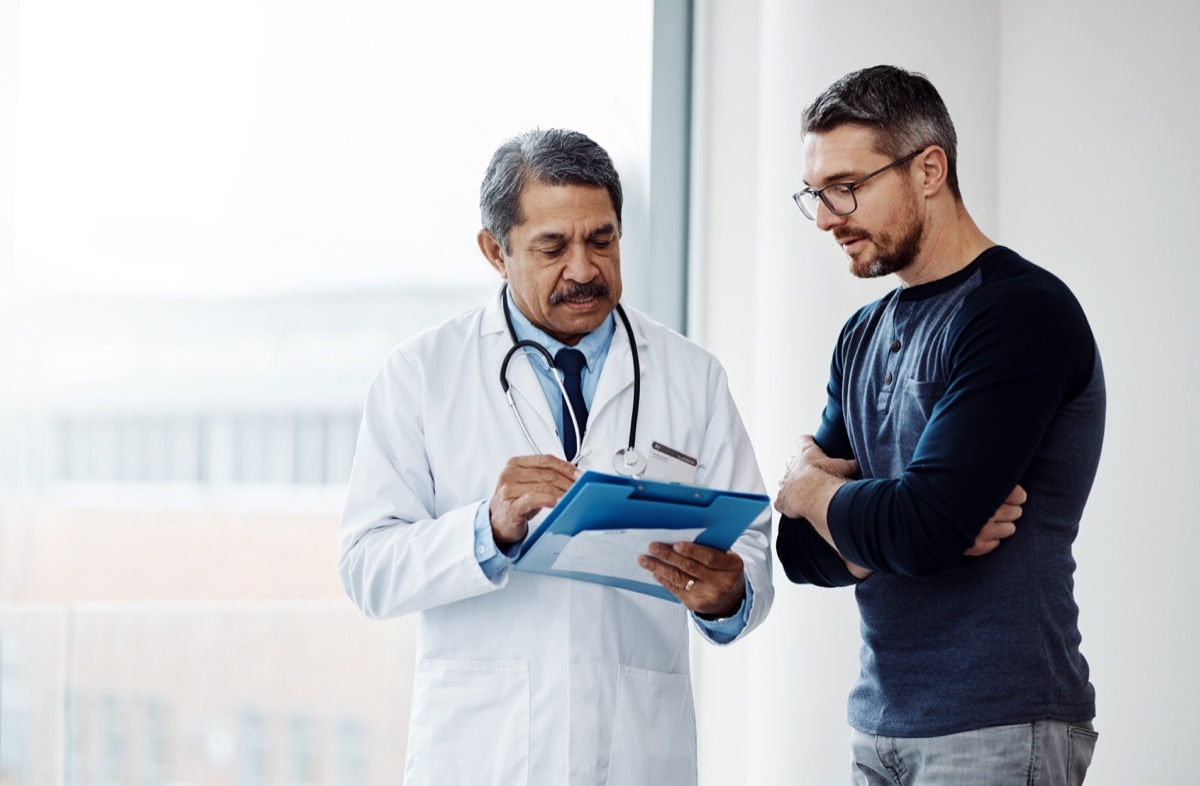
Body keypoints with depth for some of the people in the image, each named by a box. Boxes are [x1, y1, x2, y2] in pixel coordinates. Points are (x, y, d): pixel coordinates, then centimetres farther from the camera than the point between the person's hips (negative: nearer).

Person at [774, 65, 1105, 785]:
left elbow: (918, 531, -21)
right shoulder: (864, 337, 13)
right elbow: (804, 550, 7)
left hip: (995, 728, -7)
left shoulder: (1023, 311, -13)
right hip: (879, 723, 7)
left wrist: (809, 486, -2)